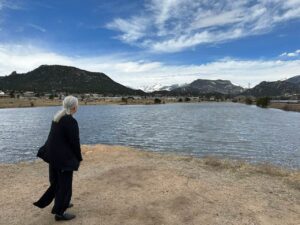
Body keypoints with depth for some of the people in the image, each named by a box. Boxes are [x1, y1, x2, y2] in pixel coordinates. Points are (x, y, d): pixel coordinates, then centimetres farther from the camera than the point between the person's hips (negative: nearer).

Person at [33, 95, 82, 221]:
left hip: (54, 154, 9)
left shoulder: (57, 118, 5)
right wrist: (79, 158, -5)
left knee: (57, 180, 23)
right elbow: (75, 142, -19)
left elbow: (55, 137, 12)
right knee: (65, 184, 6)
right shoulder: (71, 121, -22)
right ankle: (59, 212, 17)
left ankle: (61, 203, 42)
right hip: (64, 157, -9)